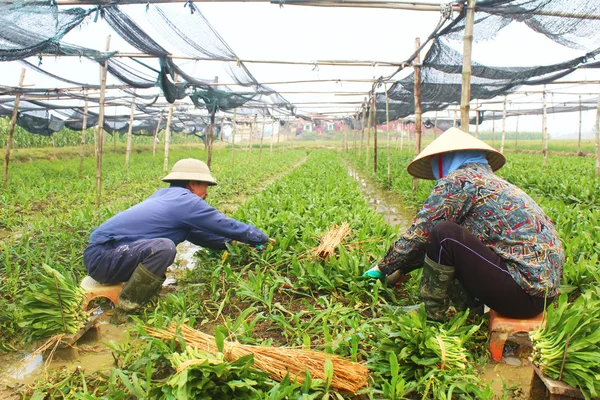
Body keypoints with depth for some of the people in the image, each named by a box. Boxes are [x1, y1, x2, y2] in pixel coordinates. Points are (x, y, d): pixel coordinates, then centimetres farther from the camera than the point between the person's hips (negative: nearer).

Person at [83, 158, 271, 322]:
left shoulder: (166, 195, 13)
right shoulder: (185, 200, -14)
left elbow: (197, 233, 21)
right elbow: (226, 225, -7)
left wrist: (230, 242, 21)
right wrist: (264, 238, 7)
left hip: (99, 252, 10)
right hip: (102, 256, -10)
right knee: (163, 248, -31)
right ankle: (124, 312, -16)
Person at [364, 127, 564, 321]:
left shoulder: (458, 180, -10)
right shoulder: (497, 183, 19)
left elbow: (419, 234, -11)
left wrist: (384, 268, 5)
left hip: (525, 294, -10)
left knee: (443, 234, -17)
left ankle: (430, 315, -1)